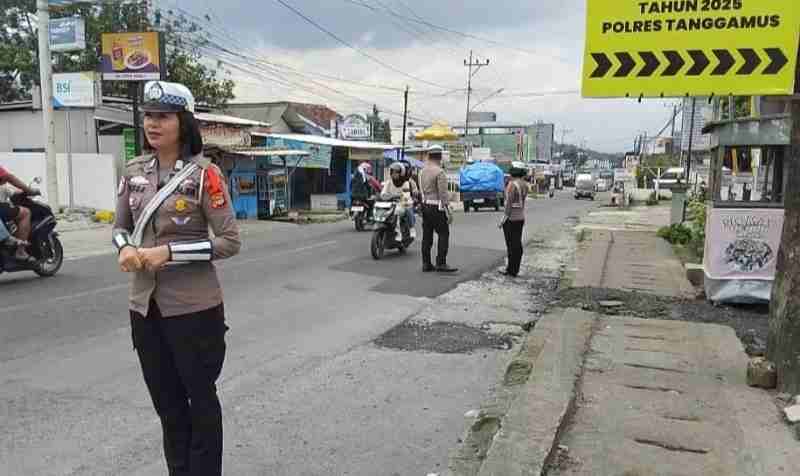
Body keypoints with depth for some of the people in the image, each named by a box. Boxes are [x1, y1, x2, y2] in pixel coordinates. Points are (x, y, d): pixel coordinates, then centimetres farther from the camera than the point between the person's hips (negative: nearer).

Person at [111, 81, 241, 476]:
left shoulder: (203, 173, -12)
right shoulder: (135, 171, 4)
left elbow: (230, 241, -13)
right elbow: (119, 227, 14)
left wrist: (169, 252, -21)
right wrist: (125, 248, -9)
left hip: (193, 307, -5)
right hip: (144, 306, 6)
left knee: (200, 398, 11)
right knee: (166, 402, 19)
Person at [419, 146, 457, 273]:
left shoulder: (422, 171, 10)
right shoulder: (440, 172, -14)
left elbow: (421, 190, 12)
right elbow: (443, 193, -16)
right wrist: (448, 211, -13)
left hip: (425, 205, 8)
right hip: (437, 207, -8)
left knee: (427, 235, 9)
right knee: (443, 234, -3)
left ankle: (426, 264, 12)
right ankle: (441, 263, -6)